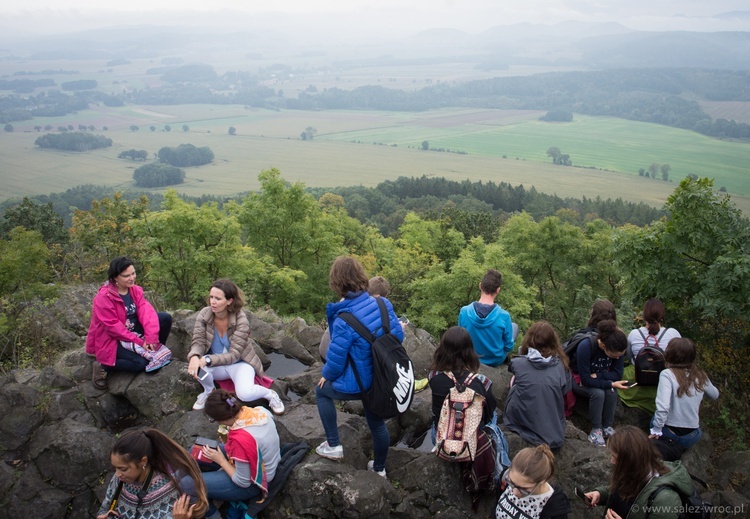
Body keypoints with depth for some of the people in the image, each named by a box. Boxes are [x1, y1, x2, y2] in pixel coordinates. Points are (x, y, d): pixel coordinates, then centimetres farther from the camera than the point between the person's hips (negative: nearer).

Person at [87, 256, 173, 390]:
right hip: (112, 339, -6)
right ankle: (103, 366, -3)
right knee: (141, 363, -28)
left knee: (165, 318, -14)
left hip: (135, 331, 6)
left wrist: (150, 338, -29)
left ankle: (158, 351, 7)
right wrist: (139, 341, -24)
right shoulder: (103, 297, -21)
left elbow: (146, 311, -14)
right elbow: (113, 327, -23)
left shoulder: (135, 290, -2)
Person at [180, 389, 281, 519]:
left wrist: (221, 461, -12)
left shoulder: (240, 440, -38)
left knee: (186, 485, -9)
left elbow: (243, 482, -23)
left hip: (252, 483, -8)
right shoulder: (261, 410, -18)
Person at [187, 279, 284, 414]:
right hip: (217, 365, 4)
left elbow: (234, 355, -24)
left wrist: (207, 360, -40)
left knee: (245, 394, -33)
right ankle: (208, 390, 3)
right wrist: (194, 357, -40)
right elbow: (198, 342, -15)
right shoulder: (204, 315, -13)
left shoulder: (241, 320, -23)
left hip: (239, 363, -3)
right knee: (195, 366, -31)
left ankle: (270, 394, 1)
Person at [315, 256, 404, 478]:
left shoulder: (344, 321, -28)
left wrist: (326, 375, 3)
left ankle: (333, 445, 23)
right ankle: (379, 468, 46)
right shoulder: (383, 304, -11)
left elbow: (335, 360, -19)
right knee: (377, 423, 26)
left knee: (322, 391, 22)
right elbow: (398, 335, 1)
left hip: (359, 384, -6)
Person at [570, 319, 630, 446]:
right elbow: (585, 379, -30)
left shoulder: (616, 349, -20)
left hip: (597, 379, 4)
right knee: (598, 393, -32)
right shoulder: (585, 346, -34)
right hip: (578, 379, -4)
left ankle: (607, 427, -9)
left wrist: (597, 375, -26)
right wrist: (611, 384, -34)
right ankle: (595, 430, -18)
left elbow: (617, 374, -13)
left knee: (611, 392, -27)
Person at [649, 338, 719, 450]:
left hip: (670, 433, -4)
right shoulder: (701, 376, -2)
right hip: (693, 438, 4)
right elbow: (715, 395, 18)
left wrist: (656, 430, -14)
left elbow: (662, 407, -26)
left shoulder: (667, 374, -17)